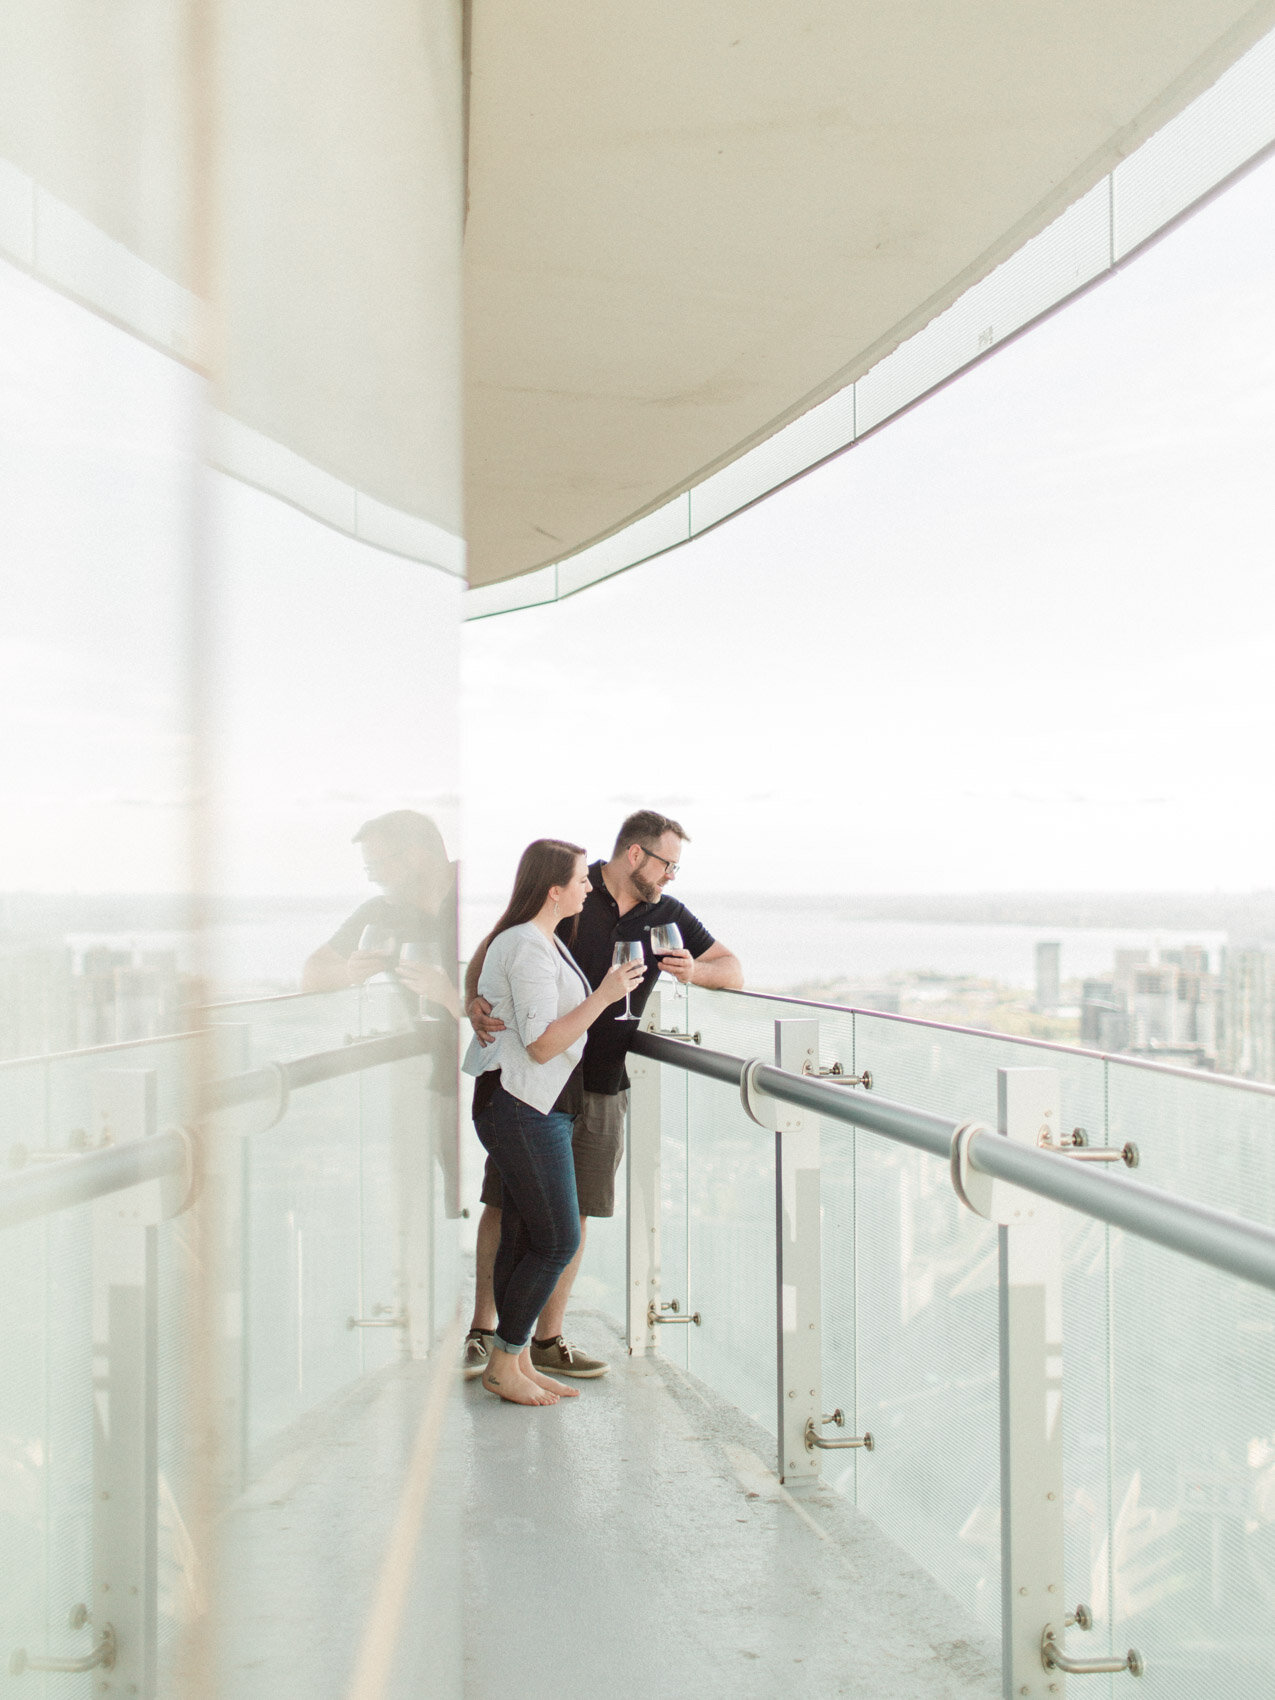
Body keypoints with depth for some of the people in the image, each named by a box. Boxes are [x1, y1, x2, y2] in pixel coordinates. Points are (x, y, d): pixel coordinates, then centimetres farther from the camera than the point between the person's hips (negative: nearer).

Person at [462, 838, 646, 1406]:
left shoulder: (542, 940, 16)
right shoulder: (529, 950, -17)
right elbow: (541, 1045, -21)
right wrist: (603, 996, -20)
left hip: (534, 1108, 10)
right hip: (522, 1108, -10)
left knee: (522, 1238, 11)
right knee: (557, 1241, -5)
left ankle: (517, 1361, 17)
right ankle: (503, 1363, 6)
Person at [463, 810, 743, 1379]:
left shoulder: (669, 916, 7)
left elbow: (733, 972, 12)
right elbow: (494, 946, -1)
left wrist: (694, 971, -11)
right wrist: (475, 1001, -20)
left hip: (602, 1084, 4)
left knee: (574, 1210, 7)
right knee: (504, 1203, 0)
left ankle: (548, 1339, 17)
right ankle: (482, 1333, 11)